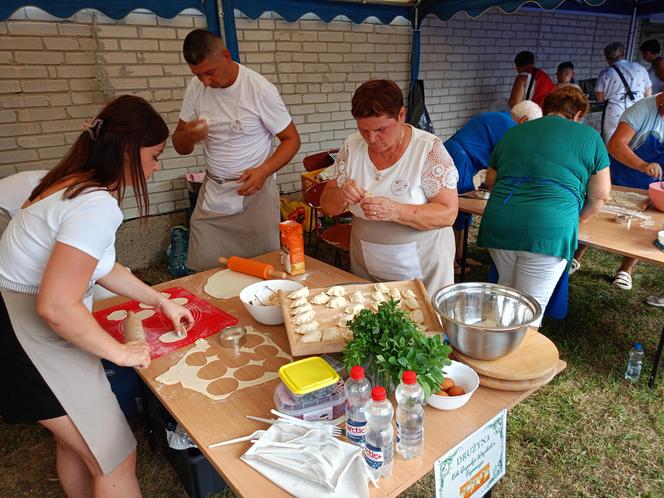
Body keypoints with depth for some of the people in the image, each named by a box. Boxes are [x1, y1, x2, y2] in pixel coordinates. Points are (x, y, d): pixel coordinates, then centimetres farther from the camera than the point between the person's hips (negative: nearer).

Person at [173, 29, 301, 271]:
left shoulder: (260, 89, -12)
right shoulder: (196, 88, 2)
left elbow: (292, 140, -6)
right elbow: (181, 148, 8)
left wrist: (263, 171, -23)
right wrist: (188, 136, -17)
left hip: (254, 192, -4)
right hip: (212, 195, 4)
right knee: (203, 271, 5)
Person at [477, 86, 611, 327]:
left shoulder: (513, 132, 20)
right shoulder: (588, 136, 10)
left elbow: (490, 179, 26)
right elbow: (600, 194, 13)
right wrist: (578, 218, 31)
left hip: (498, 223, 5)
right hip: (550, 229, -4)